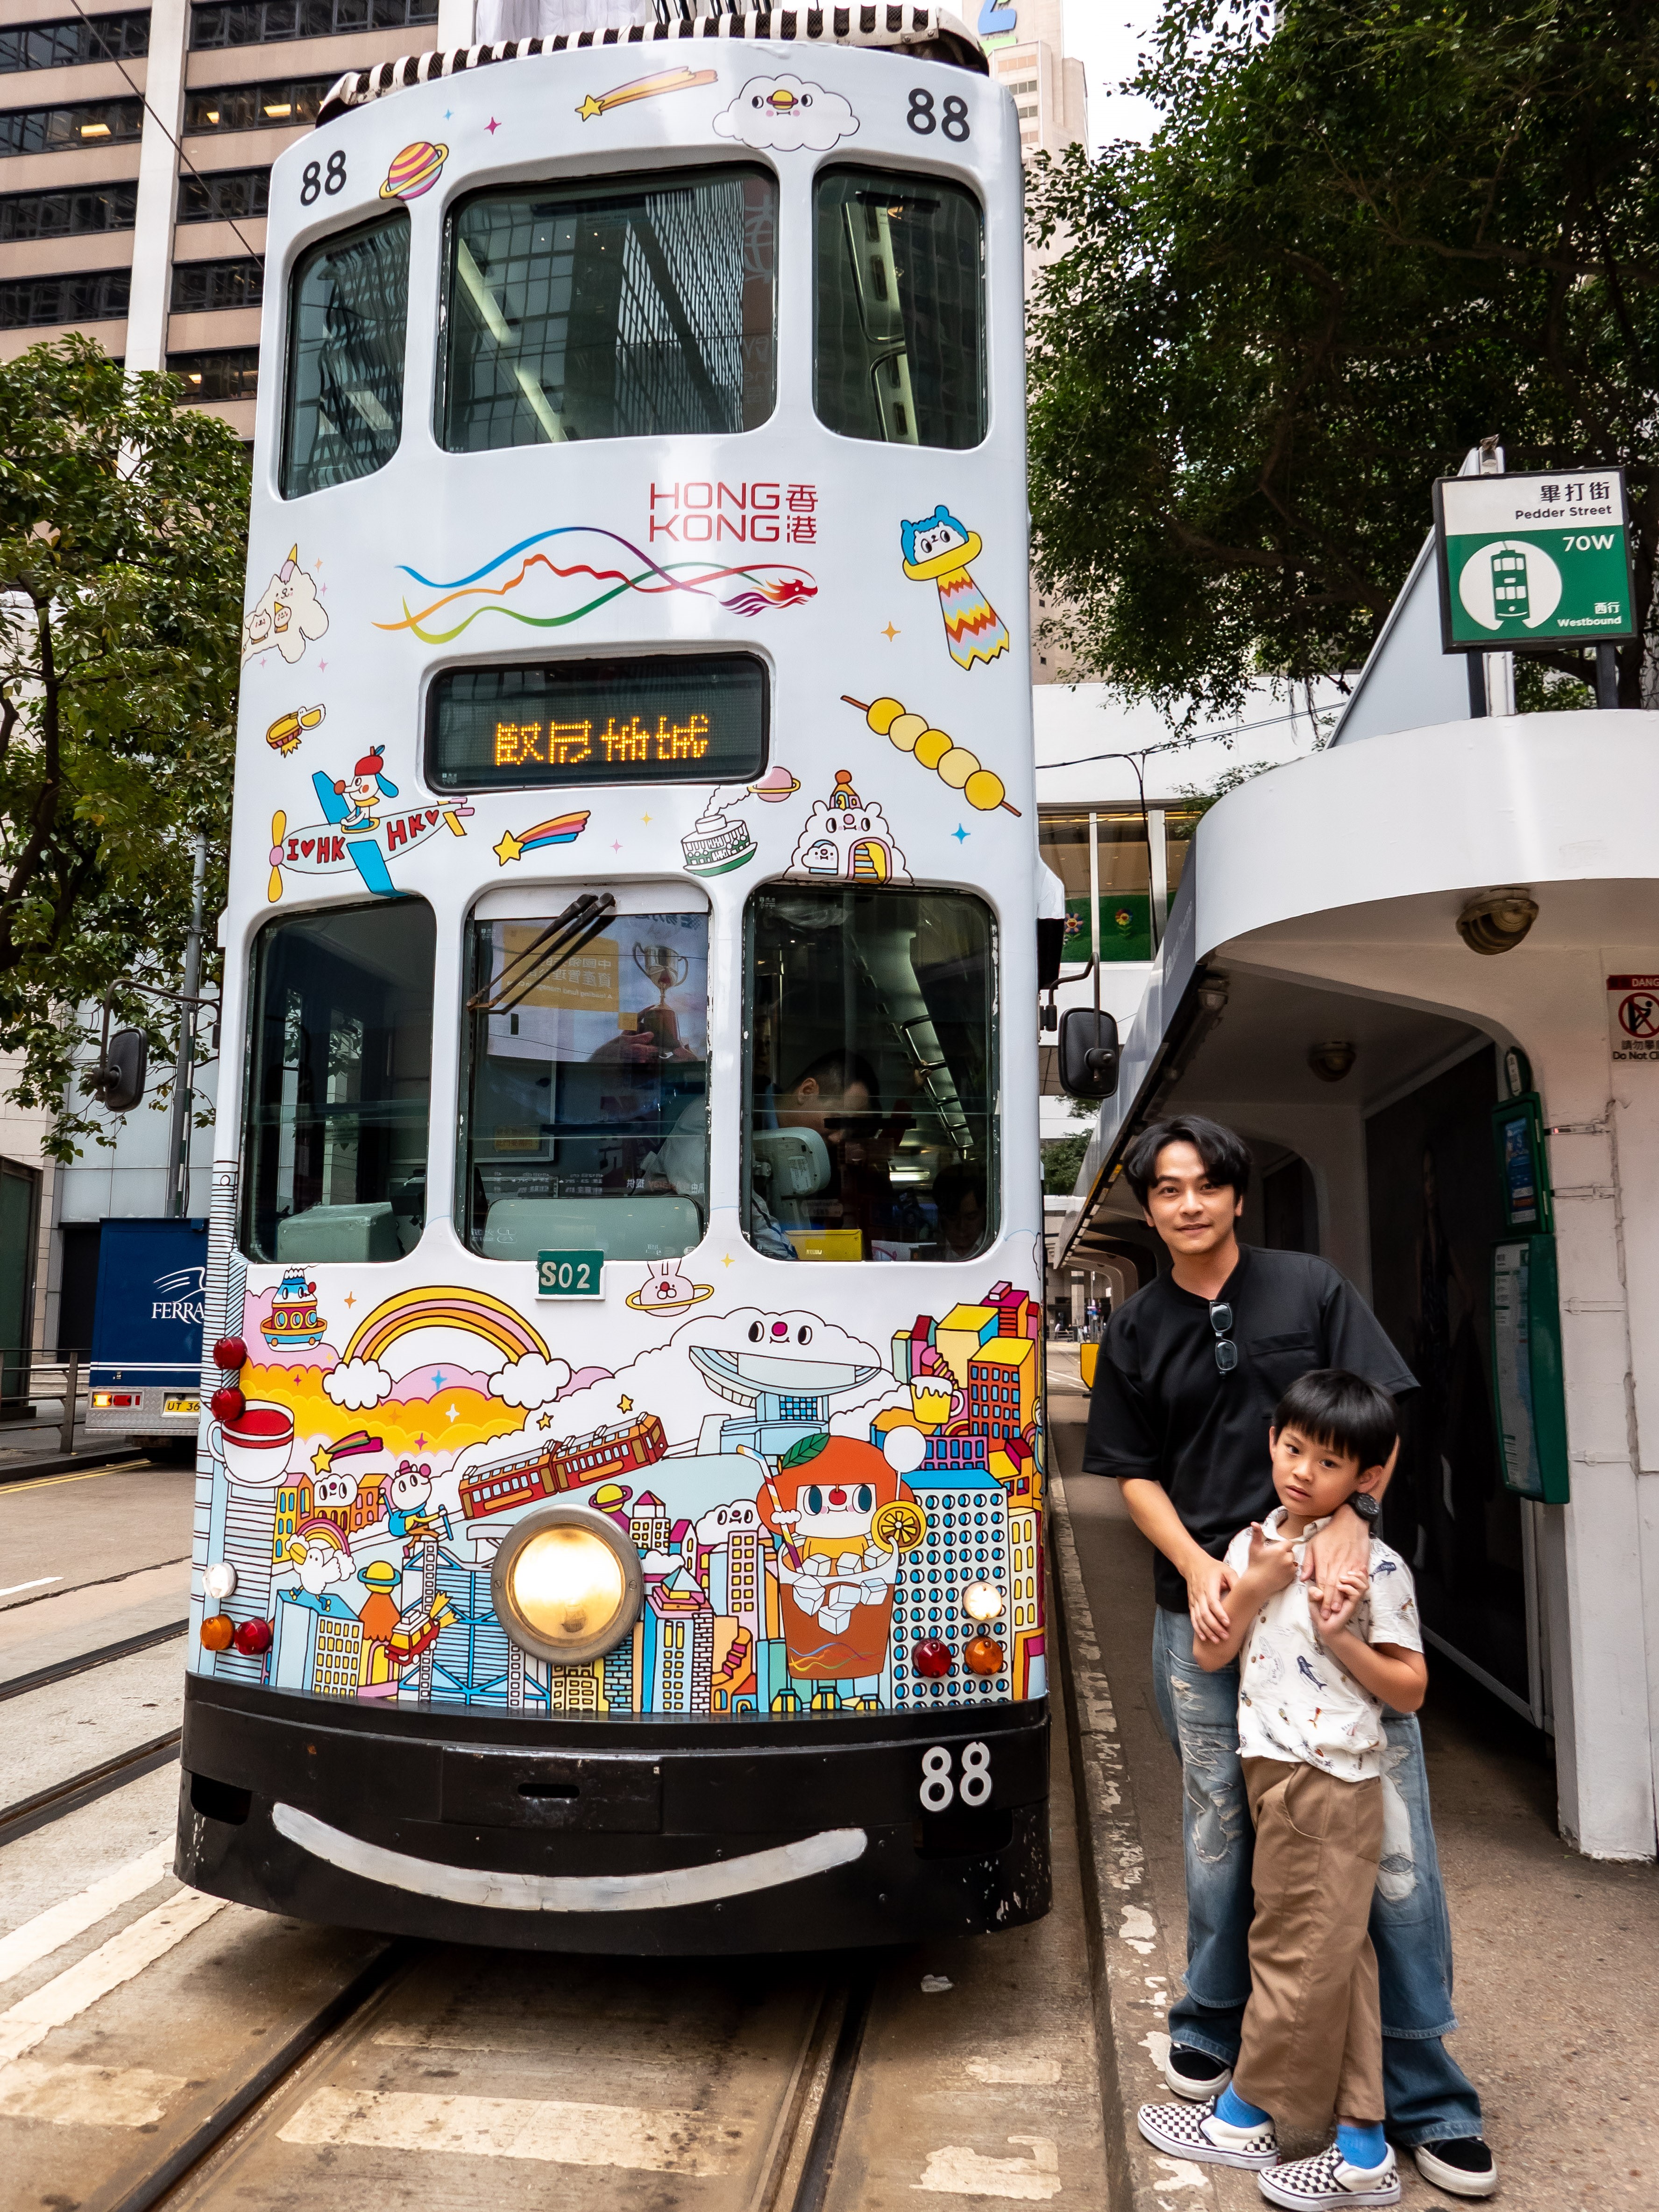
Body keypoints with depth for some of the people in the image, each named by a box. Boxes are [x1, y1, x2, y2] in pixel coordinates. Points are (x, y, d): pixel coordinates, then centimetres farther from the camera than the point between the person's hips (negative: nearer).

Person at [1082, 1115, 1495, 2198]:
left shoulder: (1313, 1288, 1)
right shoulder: (1137, 1332, 6)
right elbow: (1138, 1475, 8)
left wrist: (1353, 1510, -18)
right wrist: (1199, 1568, -8)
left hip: (1336, 1594, -1)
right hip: (1205, 1610, 1)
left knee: (1394, 1838, 0)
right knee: (1220, 1831, 12)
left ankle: (1427, 2098, 17)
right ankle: (1213, 2027, 35)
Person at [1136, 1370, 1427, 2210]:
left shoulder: (1375, 1565, -11)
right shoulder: (1253, 1545, 7)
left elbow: (1409, 1690, -8)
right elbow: (1210, 1656, 4)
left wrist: (1340, 1639, -21)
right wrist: (1253, 1587, -9)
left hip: (1330, 1784, -7)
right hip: (1272, 1769, 7)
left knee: (1295, 1952, 6)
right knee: (1332, 1961, 14)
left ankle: (1243, 2116, 24)